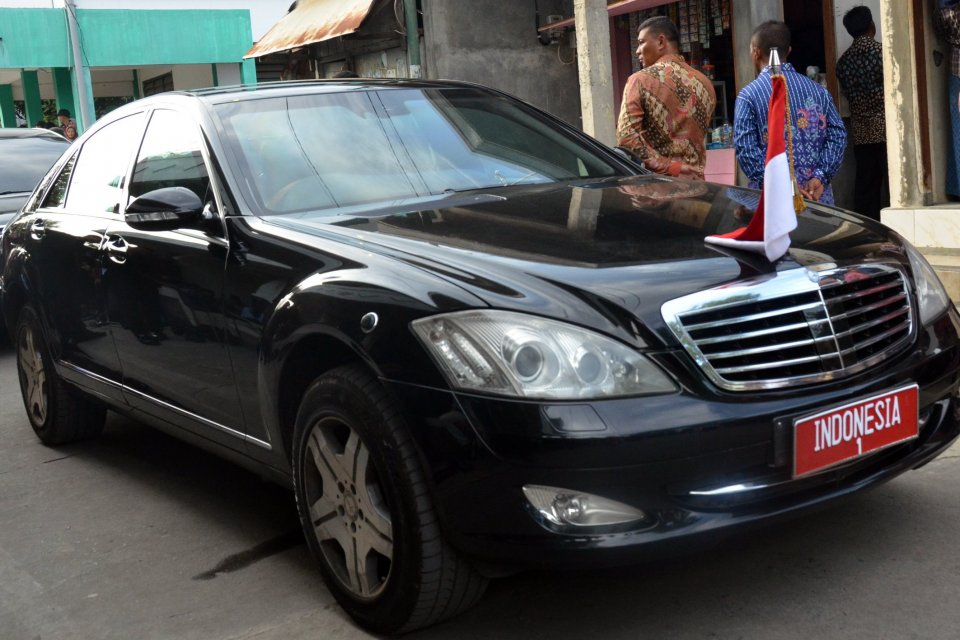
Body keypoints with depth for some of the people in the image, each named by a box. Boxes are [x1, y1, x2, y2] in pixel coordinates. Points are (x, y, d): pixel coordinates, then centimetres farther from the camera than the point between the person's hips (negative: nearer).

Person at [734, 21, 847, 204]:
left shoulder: (748, 96, -3)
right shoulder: (818, 90, 9)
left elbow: (745, 149, -12)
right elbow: (837, 135, 2)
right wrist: (820, 176, -6)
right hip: (818, 195, 4)